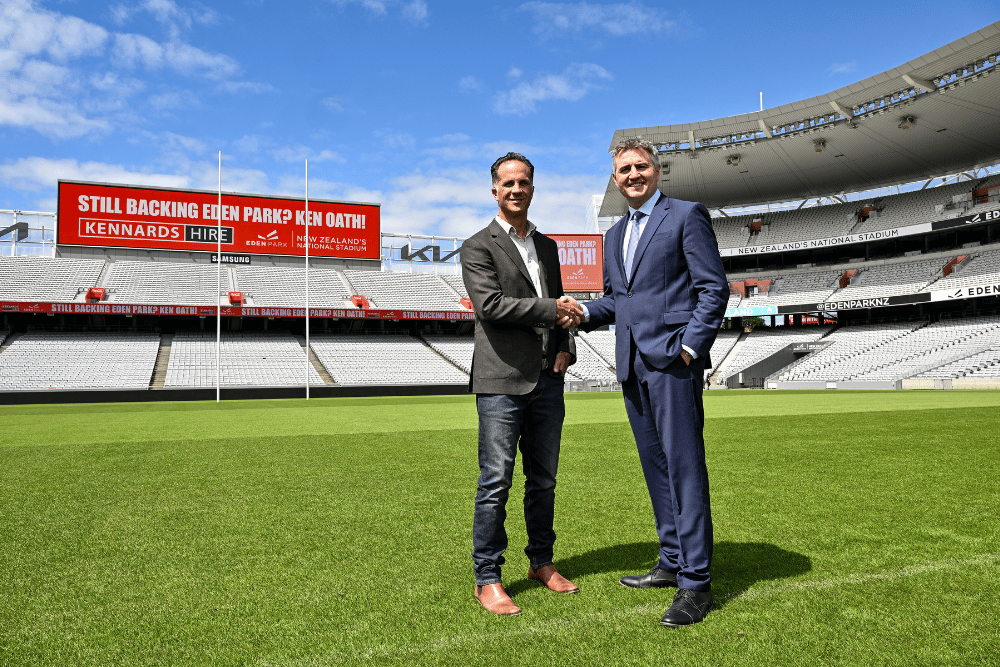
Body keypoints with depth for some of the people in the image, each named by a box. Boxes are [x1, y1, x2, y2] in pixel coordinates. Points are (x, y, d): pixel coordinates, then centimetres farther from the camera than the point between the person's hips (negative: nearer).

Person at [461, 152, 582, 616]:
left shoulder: (547, 246, 19)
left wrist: (566, 347, 6)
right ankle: (487, 579, 7)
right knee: (496, 482, -4)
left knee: (543, 480, 13)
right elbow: (489, 303, -15)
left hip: (547, 380, 6)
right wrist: (551, 310, -13)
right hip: (502, 381, -6)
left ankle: (541, 563, 27)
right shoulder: (478, 246, -1)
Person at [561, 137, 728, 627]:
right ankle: (672, 563, 25)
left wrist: (691, 345, -15)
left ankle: (696, 583, -1)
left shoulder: (687, 215, -1)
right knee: (655, 466, 13)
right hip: (632, 364, 8)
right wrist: (586, 312, 5)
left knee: (684, 467, -7)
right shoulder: (615, 234, 21)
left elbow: (713, 287, -6)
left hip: (673, 358, -7)